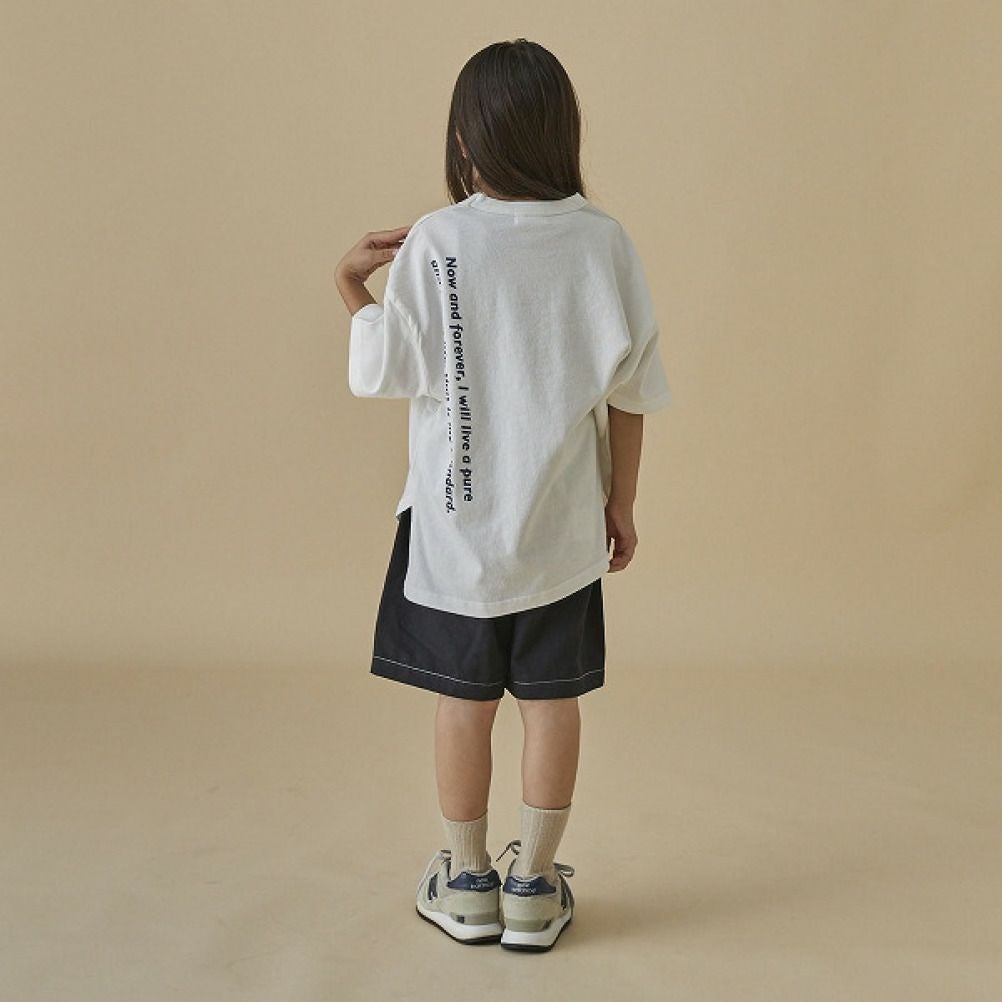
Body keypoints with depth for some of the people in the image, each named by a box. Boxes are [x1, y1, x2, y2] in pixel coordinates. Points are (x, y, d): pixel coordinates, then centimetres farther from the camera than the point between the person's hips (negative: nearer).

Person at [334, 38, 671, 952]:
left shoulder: (434, 243, -12)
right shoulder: (604, 241, -5)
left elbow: (385, 372, -8)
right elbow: (630, 389, -1)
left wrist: (351, 287, 8)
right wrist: (621, 501, 9)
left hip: (456, 520, -1)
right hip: (562, 522, 2)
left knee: (464, 696, 11)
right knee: (552, 697, 11)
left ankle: (467, 883, 24)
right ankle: (534, 887, 21)